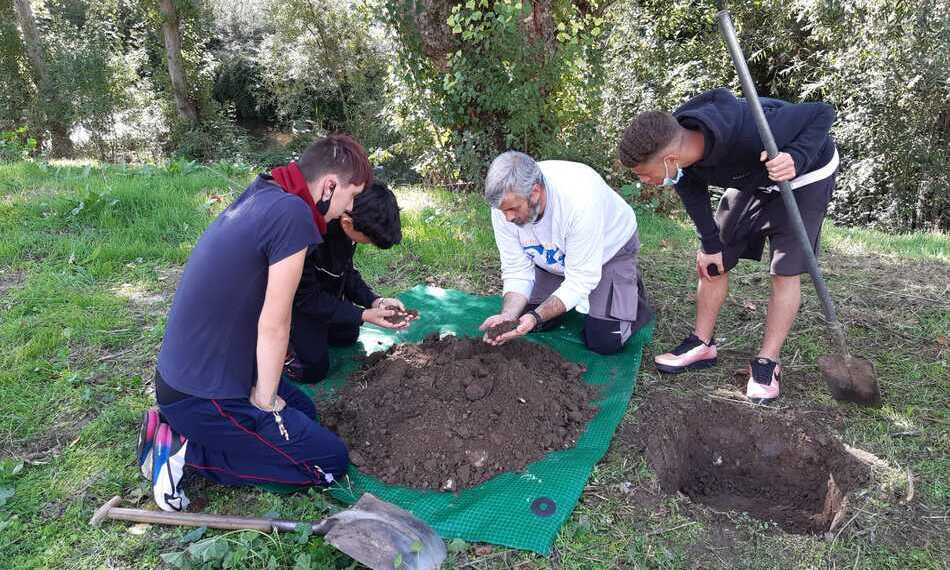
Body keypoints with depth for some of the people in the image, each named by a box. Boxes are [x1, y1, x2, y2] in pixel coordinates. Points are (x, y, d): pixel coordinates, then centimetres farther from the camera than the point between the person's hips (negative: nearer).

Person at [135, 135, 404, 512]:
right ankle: (188, 450, -2)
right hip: (202, 396, -10)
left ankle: (179, 428, 14)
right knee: (331, 461, 1)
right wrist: (265, 400, -7)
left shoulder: (261, 196, 5)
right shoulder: (293, 214, -24)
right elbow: (273, 325, -20)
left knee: (304, 410, 26)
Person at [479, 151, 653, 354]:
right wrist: (507, 316, -34)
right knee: (525, 319, -2)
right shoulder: (504, 202, -25)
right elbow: (517, 270, -17)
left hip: (609, 247, -5)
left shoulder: (579, 200, -41)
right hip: (555, 257, 5)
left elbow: (580, 280, -34)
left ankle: (631, 290, 14)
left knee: (604, 341, -14)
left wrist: (536, 317, -44)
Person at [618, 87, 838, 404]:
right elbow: (693, 191, -6)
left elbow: (823, 113, -32)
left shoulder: (749, 133, -46)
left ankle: (768, 362, 3)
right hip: (752, 180, 6)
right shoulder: (673, 143, -26)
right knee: (713, 261, 4)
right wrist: (710, 244, -6)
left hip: (805, 175, -6)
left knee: (785, 270, -9)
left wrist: (796, 158, -48)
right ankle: (703, 344, 17)